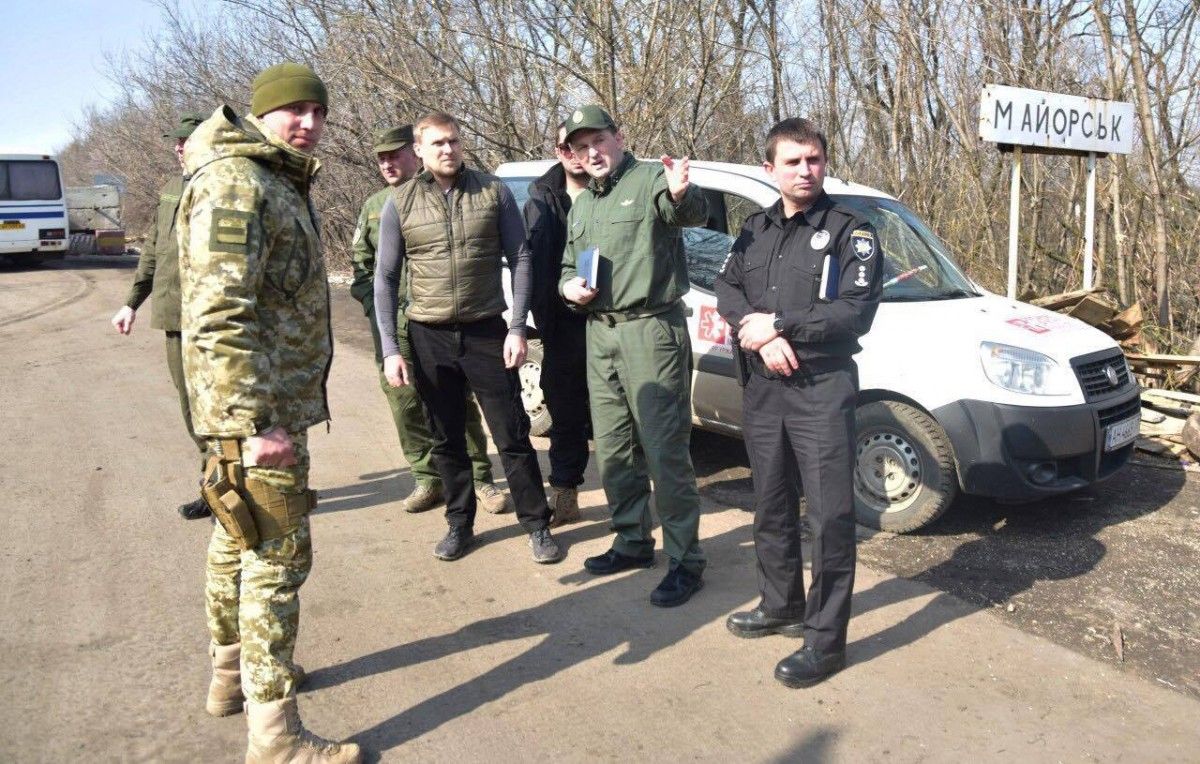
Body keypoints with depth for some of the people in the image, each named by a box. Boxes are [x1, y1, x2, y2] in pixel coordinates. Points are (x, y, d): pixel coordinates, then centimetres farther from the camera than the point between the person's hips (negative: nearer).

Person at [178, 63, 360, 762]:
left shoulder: (279, 183, 16)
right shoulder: (235, 184, -16)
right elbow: (219, 315, -25)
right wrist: (256, 422, -29)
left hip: (272, 399, 10)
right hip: (258, 408, -10)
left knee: (240, 539, 20)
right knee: (278, 555, -5)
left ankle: (232, 671, 38)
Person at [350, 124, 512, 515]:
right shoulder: (374, 206, 14)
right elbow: (360, 263, 18)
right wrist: (373, 304, 4)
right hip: (392, 324, 4)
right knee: (405, 403, 5)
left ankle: (479, 478, 14)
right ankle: (427, 479, 18)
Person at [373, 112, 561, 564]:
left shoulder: (494, 192, 0)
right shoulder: (400, 204, 1)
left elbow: (520, 259, 0)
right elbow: (386, 279, 3)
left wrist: (517, 328, -7)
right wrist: (390, 349, -3)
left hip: (487, 332, -1)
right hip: (430, 338, 1)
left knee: (513, 436, 3)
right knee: (447, 440, 12)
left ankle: (537, 526, 16)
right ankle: (459, 525, 27)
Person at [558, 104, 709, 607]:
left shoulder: (651, 180, -6)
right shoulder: (581, 206, 18)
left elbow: (694, 214, -26)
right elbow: (568, 266, 25)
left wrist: (682, 195, -50)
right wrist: (568, 285, 1)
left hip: (651, 330, -8)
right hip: (599, 334, 8)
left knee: (665, 449, -6)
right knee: (613, 450, 14)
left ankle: (685, 561, 4)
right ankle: (633, 542, 29)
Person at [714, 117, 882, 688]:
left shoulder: (850, 231, -4)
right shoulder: (756, 230, 13)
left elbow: (855, 313, -14)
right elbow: (727, 290, 4)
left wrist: (778, 323, -14)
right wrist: (760, 333, -14)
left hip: (823, 389, -6)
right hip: (763, 387, 6)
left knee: (829, 516, -3)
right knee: (772, 506, 16)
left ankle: (825, 638, 6)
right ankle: (780, 606, 33)